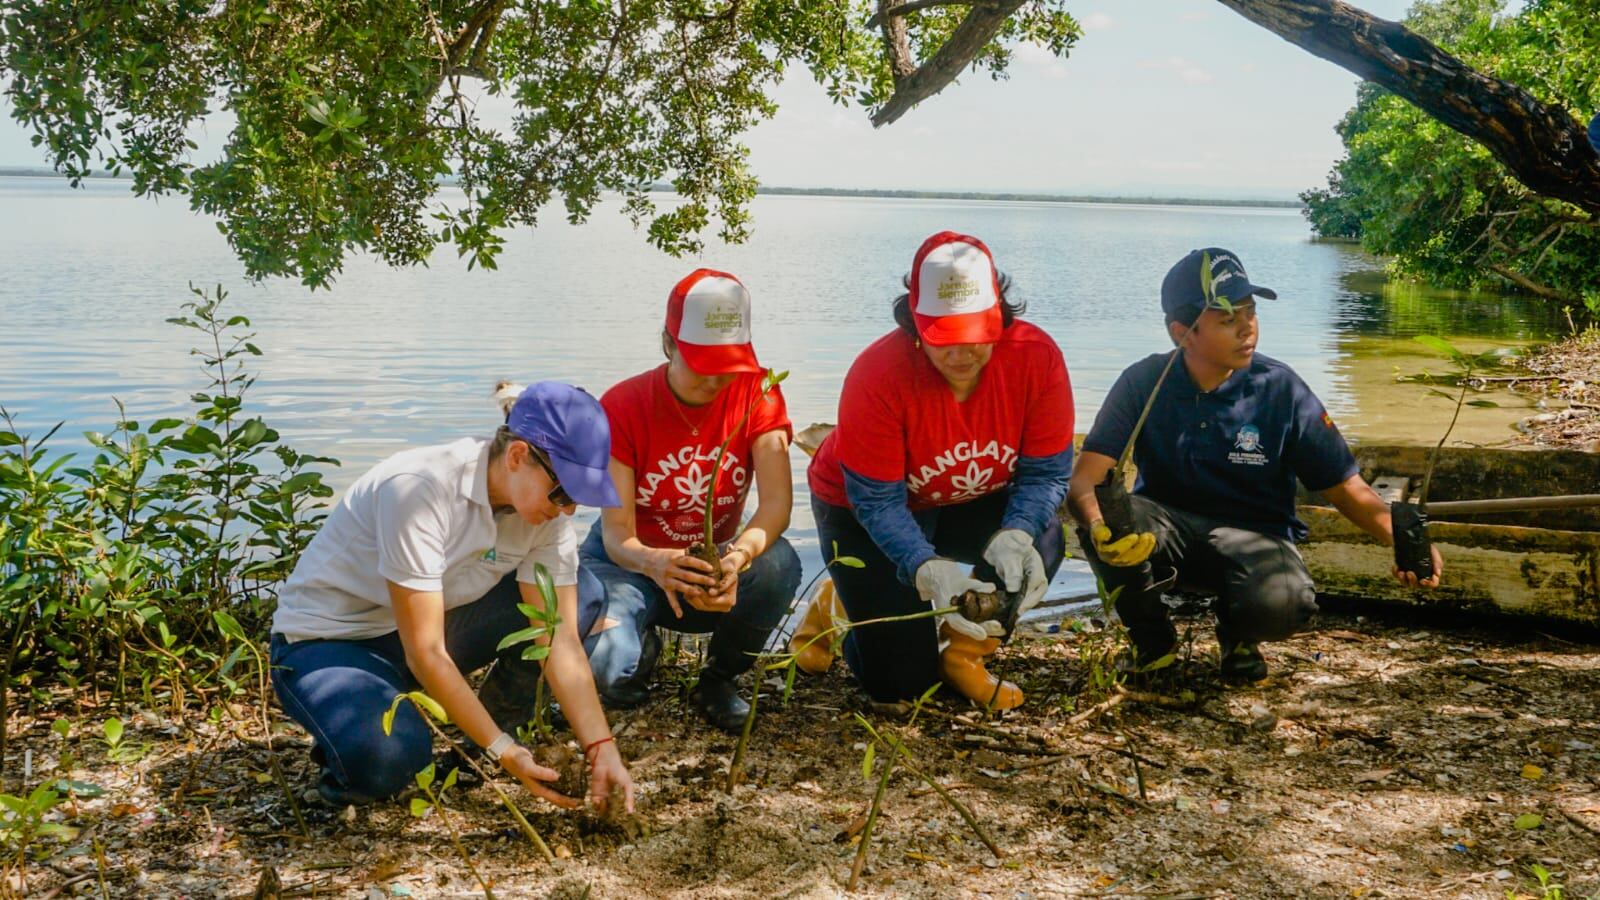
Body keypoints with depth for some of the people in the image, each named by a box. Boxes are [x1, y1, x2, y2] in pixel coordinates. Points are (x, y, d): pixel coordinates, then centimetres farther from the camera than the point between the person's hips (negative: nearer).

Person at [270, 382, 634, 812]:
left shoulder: (547, 507, -12)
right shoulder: (420, 489, -32)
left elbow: (560, 640, -13)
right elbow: (425, 652, -30)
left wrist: (601, 749, -23)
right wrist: (502, 751, -29)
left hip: (434, 622, 6)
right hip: (328, 641, -6)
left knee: (582, 596, -12)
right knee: (386, 757, -37)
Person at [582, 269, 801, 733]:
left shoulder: (757, 394, -12)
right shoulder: (623, 407, -18)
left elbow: (777, 502, -25)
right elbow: (617, 534, -23)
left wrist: (738, 556, -48)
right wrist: (655, 564, -47)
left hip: (715, 564, 2)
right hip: (633, 562, -2)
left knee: (779, 563, -34)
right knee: (608, 667, -33)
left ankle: (719, 678, -4)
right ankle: (642, 648, 9)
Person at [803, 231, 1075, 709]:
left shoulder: (1037, 357, -24)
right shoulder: (878, 374, -32)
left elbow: (1046, 472, -20)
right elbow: (876, 502, -29)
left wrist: (1015, 536, -41)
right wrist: (926, 568, -46)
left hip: (976, 505, 3)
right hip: (863, 512, -3)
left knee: (1041, 542, -31)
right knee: (900, 682, -11)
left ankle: (959, 645, -2)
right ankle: (841, 605, 23)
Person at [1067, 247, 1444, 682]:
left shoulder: (1280, 389, -11)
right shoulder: (1144, 382, -11)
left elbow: (1347, 488, -6)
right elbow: (1086, 478, -17)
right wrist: (1100, 524, -42)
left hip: (1253, 533, 0)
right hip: (1167, 525, 1)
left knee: (1281, 604, -35)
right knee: (1111, 524, -34)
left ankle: (1238, 636, 6)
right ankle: (1151, 638, -2)